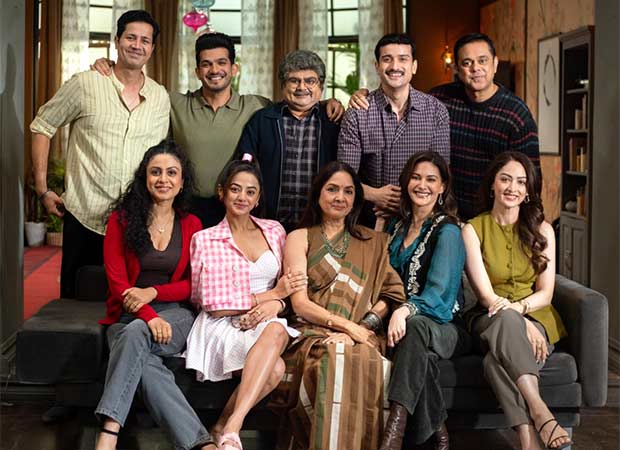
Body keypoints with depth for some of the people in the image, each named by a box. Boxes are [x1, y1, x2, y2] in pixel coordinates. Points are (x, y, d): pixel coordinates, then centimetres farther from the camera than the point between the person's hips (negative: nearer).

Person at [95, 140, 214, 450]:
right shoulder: (122, 219, 5)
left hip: (175, 312, 0)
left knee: (136, 334, -36)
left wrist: (152, 292, -11)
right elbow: (116, 280, -2)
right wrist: (149, 316, -19)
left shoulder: (191, 225, 11)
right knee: (145, 366, -35)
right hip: (127, 315, 0)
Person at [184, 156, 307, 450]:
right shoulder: (205, 240, 4)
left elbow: (289, 285, 15)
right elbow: (214, 305, -3)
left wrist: (275, 304, -10)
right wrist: (271, 293, -7)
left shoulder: (274, 232, 15)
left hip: (268, 323, 3)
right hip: (224, 326, -3)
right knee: (274, 368, -36)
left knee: (277, 330, -38)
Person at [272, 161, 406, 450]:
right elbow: (300, 303, 3)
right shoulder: (300, 238, 15)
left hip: (362, 335, 1)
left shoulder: (372, 242, 22)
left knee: (367, 360, -36)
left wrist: (362, 327, -9)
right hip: (312, 331, -1)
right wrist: (346, 325, -11)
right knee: (335, 356, -37)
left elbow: (390, 294, 10)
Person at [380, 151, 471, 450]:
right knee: (416, 341, -35)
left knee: (416, 326, -40)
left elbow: (438, 291, -19)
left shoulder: (447, 232, -5)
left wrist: (405, 310, -37)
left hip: (442, 326, -4)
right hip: (404, 322, 4)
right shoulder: (397, 226, 16)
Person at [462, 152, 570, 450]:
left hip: (536, 318, 1)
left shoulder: (541, 230, 7)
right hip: (489, 321, -1)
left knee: (497, 360, -35)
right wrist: (521, 323, -24)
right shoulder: (473, 229, 1)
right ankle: (540, 412, -49)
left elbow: (545, 293, 2)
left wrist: (516, 308, -21)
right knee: (506, 321, -39)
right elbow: (486, 295, -7)